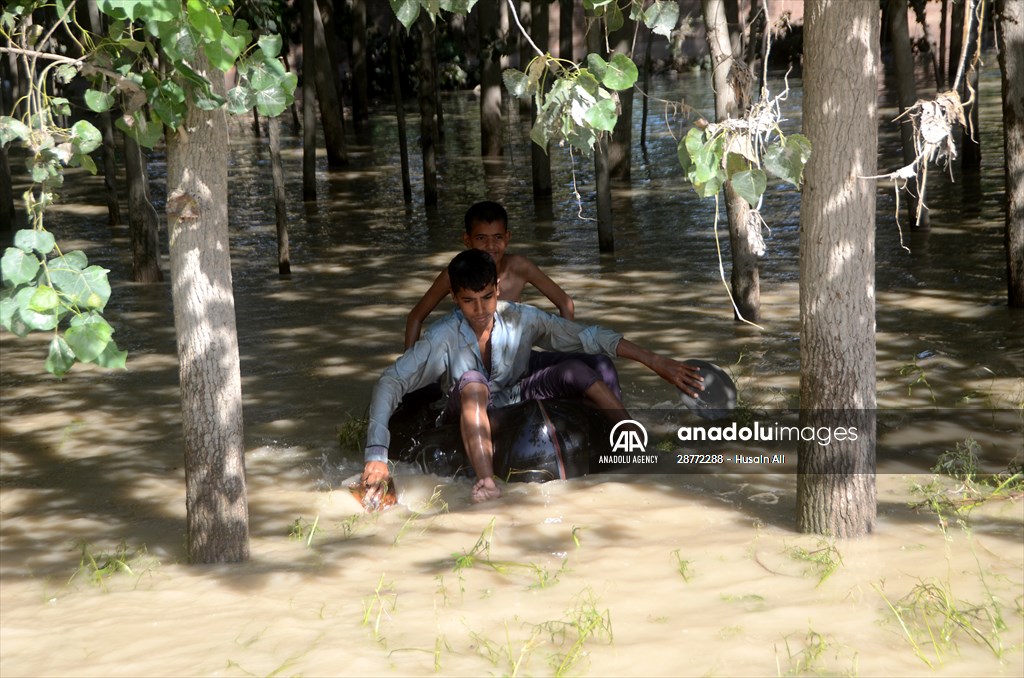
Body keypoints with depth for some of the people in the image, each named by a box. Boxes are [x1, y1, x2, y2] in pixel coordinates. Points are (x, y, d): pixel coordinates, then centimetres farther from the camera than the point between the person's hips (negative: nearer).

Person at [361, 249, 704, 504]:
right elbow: (391, 382, -30)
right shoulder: (444, 336, -23)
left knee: (575, 371, -20)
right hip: (468, 418, -3)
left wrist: (654, 360, -16)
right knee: (472, 381, -37)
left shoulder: (521, 319, -14)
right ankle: (486, 483, -56)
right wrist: (377, 454, -41)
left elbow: (587, 336, -12)